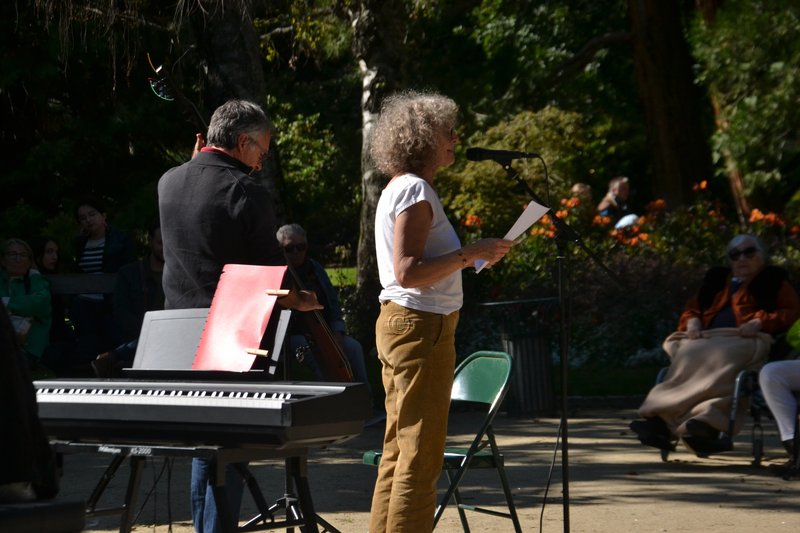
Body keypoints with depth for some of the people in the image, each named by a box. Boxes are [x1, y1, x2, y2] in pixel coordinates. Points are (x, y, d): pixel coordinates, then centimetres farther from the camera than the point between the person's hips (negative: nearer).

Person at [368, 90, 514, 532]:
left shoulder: (399, 190, 18)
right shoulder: (415, 189, -13)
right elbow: (408, 272, -21)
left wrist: (469, 257, 15)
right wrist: (470, 253, -18)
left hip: (401, 324, 11)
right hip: (421, 325, -11)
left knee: (399, 451, 13)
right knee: (421, 452, -8)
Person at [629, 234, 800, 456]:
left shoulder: (772, 280, 22)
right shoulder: (717, 279, 33)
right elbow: (692, 308, 32)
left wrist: (761, 322, -8)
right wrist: (693, 323, 7)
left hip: (745, 340, -4)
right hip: (707, 340, 4)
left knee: (721, 358, -38)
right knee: (687, 358, -31)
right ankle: (660, 422, -50)